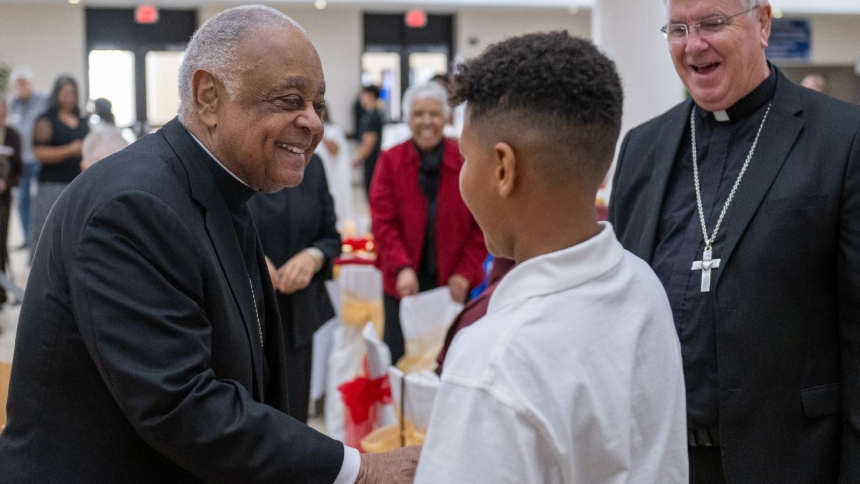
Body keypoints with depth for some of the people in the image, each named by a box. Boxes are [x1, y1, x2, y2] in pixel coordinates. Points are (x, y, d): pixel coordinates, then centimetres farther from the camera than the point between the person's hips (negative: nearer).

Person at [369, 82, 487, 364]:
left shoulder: (466, 160, -1)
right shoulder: (391, 161, 0)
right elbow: (382, 221, -3)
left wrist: (466, 272, -6)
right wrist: (402, 268, -16)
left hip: (452, 284, 0)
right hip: (405, 282, 0)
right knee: (399, 361, 4)